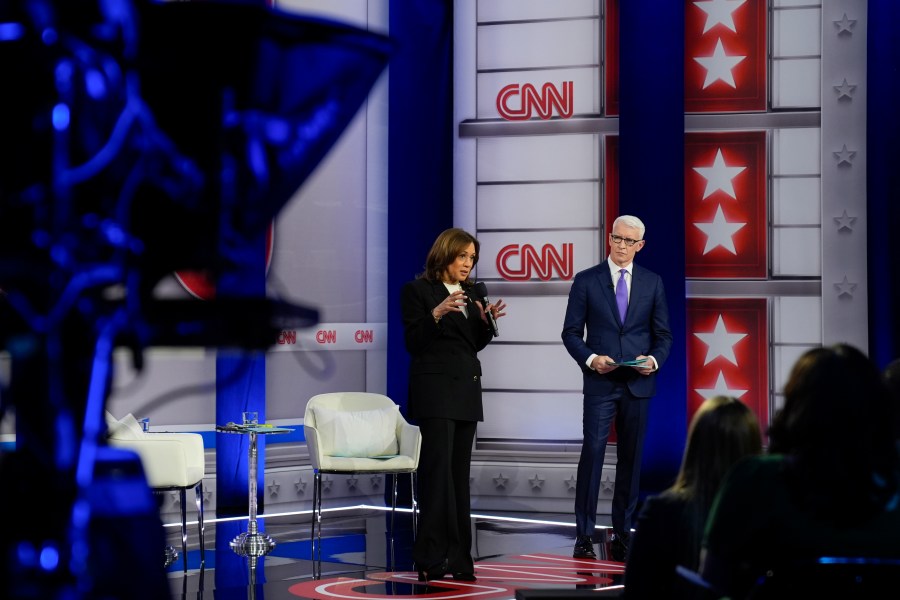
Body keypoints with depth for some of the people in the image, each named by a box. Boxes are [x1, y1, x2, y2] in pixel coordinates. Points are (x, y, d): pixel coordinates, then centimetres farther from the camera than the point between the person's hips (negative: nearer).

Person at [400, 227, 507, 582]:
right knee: (438, 470, -12)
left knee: (459, 473, 6)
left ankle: (457, 558, 7)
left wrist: (487, 321, -1)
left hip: (466, 390, 7)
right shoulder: (418, 290, -5)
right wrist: (437, 313, -24)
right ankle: (431, 559, -13)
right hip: (435, 389, -7)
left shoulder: (468, 293, 14)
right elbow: (413, 343, -11)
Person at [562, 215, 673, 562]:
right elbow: (571, 332, 2)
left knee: (631, 457, 6)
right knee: (592, 452, -9)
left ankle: (622, 534, 12)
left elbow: (663, 334, 10)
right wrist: (591, 359, -14)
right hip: (600, 382, -2)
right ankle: (584, 536, -6)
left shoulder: (652, 283, 9)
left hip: (638, 383, 3)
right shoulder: (586, 281, 2)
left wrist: (655, 359, -9)